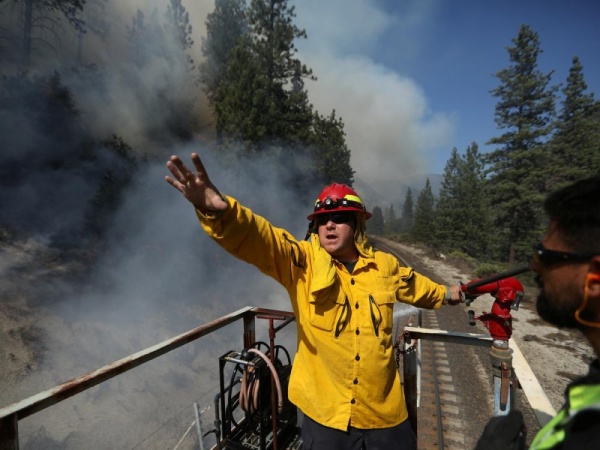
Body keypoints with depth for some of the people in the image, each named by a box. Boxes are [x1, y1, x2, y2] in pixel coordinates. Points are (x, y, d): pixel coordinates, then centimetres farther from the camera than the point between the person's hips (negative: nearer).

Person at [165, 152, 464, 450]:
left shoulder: (385, 266, -1)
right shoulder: (302, 262, -14)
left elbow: (415, 285, 20)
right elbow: (256, 238, -31)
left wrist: (444, 294, 37)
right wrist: (220, 210, -49)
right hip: (325, 413, -2)